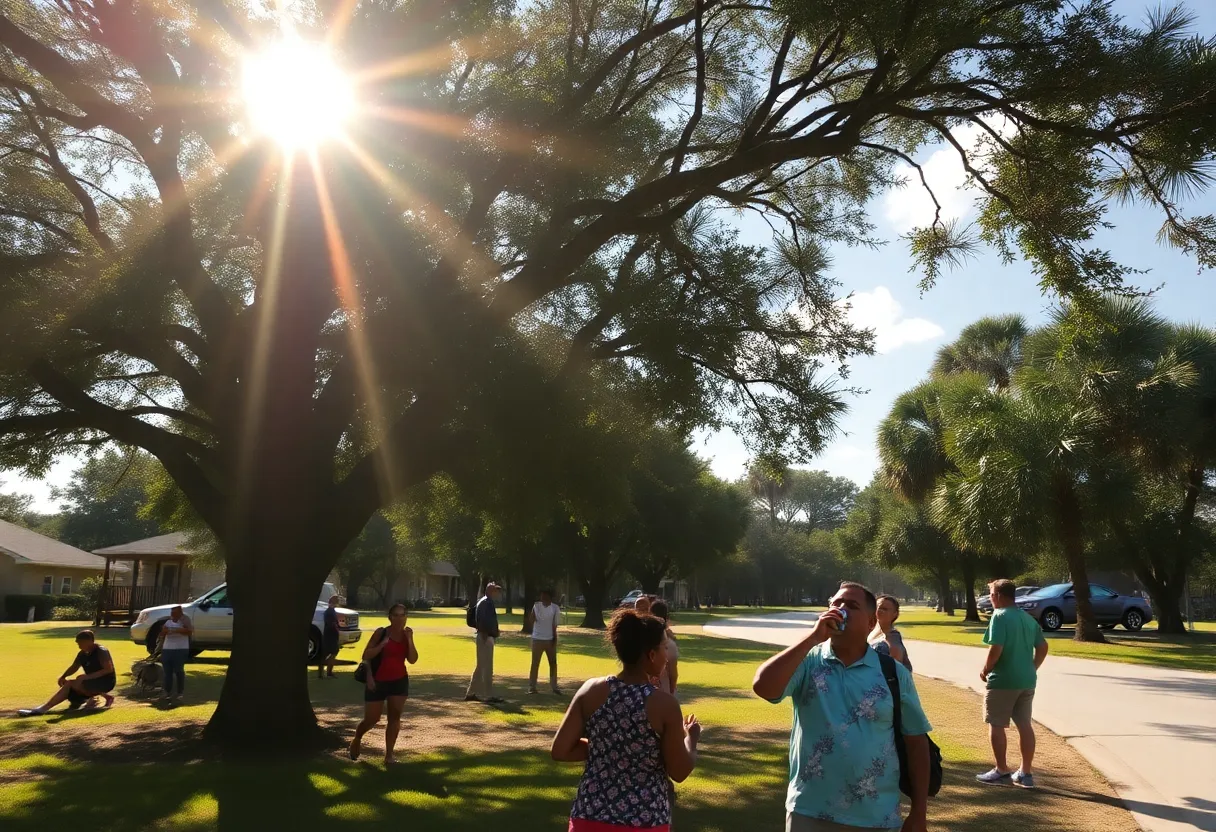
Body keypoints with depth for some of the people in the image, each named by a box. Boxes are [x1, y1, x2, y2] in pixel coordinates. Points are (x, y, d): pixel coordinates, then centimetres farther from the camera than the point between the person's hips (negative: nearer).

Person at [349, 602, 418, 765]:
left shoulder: (406, 635, 1)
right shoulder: (381, 633, -10)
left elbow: (413, 660, -8)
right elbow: (366, 656, -12)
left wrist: (410, 639, -17)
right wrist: (382, 644, -24)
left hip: (399, 681, 3)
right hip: (377, 681, -3)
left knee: (394, 717, -2)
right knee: (372, 719, 4)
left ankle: (389, 755, 6)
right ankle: (357, 739, 35)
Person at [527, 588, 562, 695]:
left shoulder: (555, 608, -4)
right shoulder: (536, 606, -4)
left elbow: (554, 625, 0)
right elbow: (531, 620, -13)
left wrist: (555, 639, -1)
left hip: (550, 639, 2)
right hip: (537, 639, -2)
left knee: (553, 663, 7)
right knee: (535, 663, 1)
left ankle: (554, 686, 17)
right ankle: (532, 686, 6)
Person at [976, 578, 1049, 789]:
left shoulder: (999, 616, -14)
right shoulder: (1028, 618, 11)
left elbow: (996, 649, -21)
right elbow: (1043, 646, 14)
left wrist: (985, 670, -8)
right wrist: (1032, 668, 19)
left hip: (1003, 680, -7)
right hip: (1027, 680, 7)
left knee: (996, 725, 5)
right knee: (1025, 724, 11)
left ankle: (1002, 770, 10)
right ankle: (1026, 772, 16)